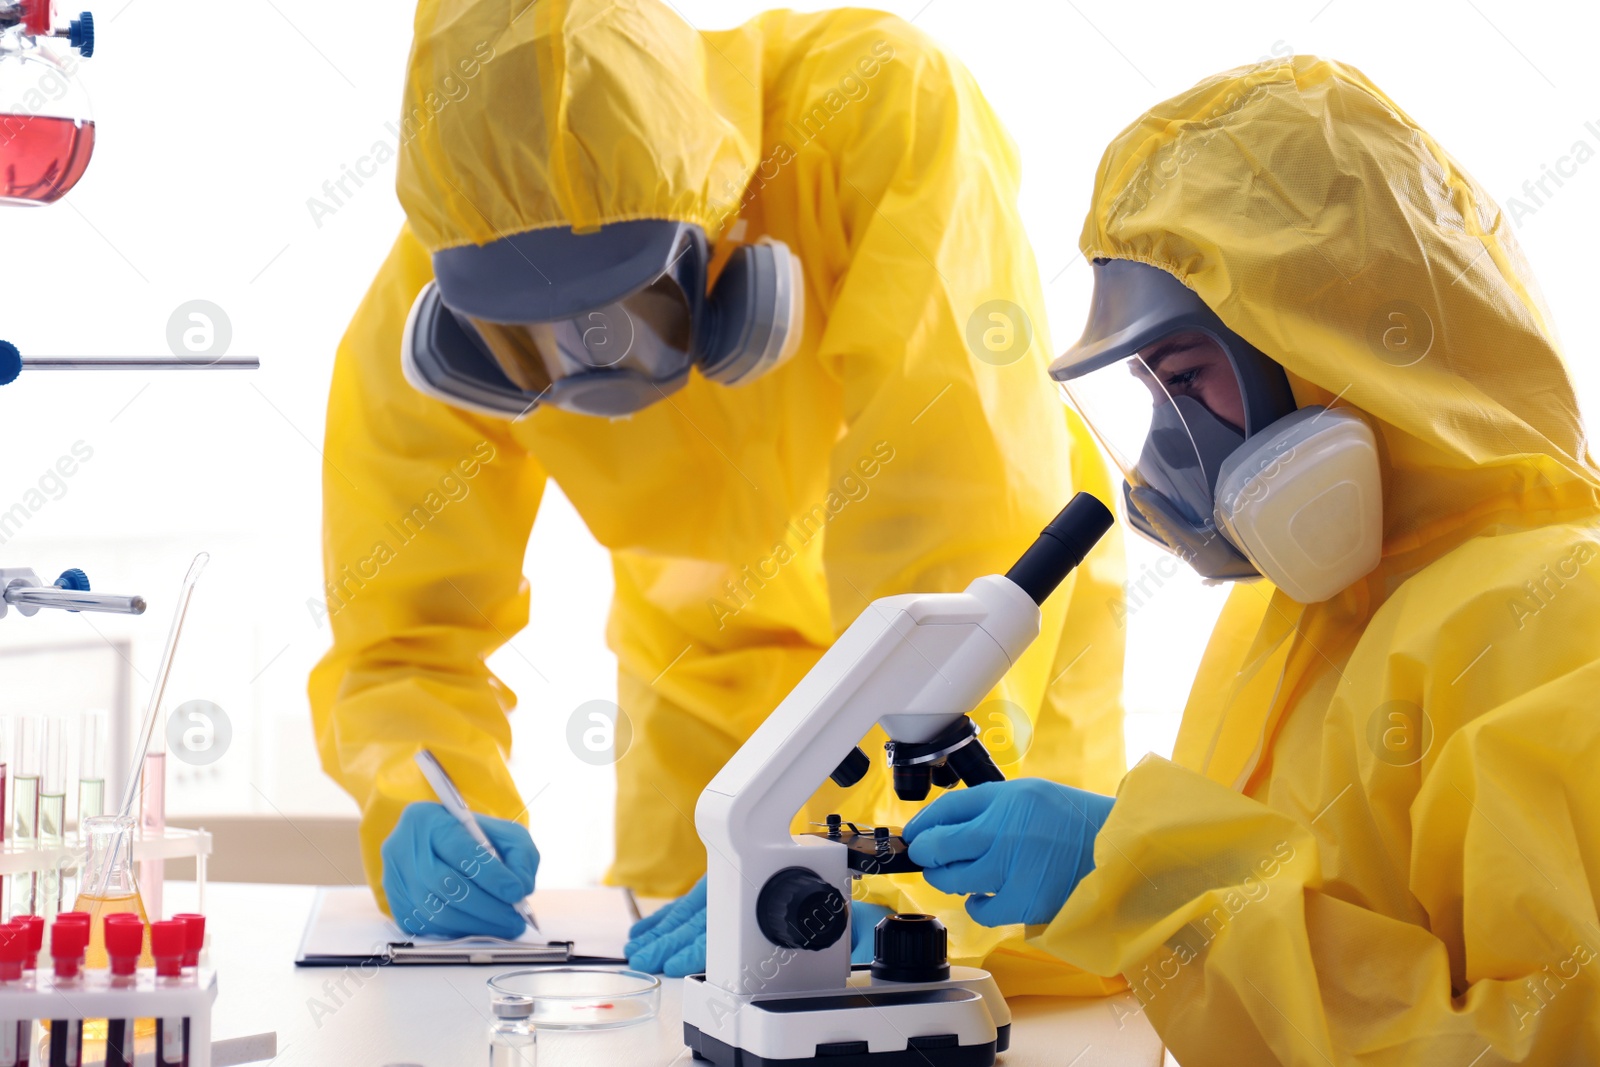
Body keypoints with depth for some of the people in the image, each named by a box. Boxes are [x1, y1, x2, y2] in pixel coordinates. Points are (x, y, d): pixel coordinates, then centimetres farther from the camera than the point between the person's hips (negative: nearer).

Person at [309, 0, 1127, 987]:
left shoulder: (883, 114, -35)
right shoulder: (432, 306, -24)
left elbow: (971, 542, -40)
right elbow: (406, 632, -17)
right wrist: (423, 811, -38)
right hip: (719, 666, 2)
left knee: (1036, 979, 1)